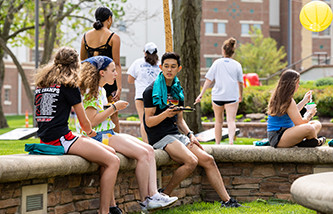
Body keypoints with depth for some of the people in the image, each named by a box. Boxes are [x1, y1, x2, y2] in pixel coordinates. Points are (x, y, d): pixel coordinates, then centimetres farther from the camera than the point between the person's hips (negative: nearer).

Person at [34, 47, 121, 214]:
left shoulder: (41, 84, 16)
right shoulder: (68, 85, -7)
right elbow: (84, 123, -2)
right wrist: (90, 132, 23)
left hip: (45, 138, 9)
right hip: (61, 138, -9)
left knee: (110, 152, 16)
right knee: (113, 162, -9)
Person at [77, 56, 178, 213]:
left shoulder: (101, 90, 19)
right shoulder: (90, 91, -12)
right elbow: (92, 121, -19)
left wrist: (115, 107, 10)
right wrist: (114, 108, -13)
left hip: (109, 134, 10)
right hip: (97, 137, -10)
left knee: (149, 150, -6)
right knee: (142, 154, -20)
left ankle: (153, 194, -17)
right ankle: (145, 201, -13)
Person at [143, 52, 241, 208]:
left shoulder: (177, 90, 18)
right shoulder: (151, 91, -5)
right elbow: (149, 122, -9)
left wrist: (190, 135, 5)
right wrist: (165, 114, -27)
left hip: (176, 135, 7)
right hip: (159, 137, -7)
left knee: (208, 160, -7)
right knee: (191, 161, -27)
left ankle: (226, 200, -4)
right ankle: (164, 194, -14)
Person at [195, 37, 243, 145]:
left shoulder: (217, 63, 5)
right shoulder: (237, 65, 5)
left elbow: (208, 80, -1)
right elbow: (240, 83, 10)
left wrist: (201, 94, 0)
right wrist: (240, 95, 26)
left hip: (217, 96, 1)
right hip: (232, 96, -1)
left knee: (219, 121, 16)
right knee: (231, 120, -10)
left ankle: (217, 144, 22)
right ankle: (231, 140, -34)